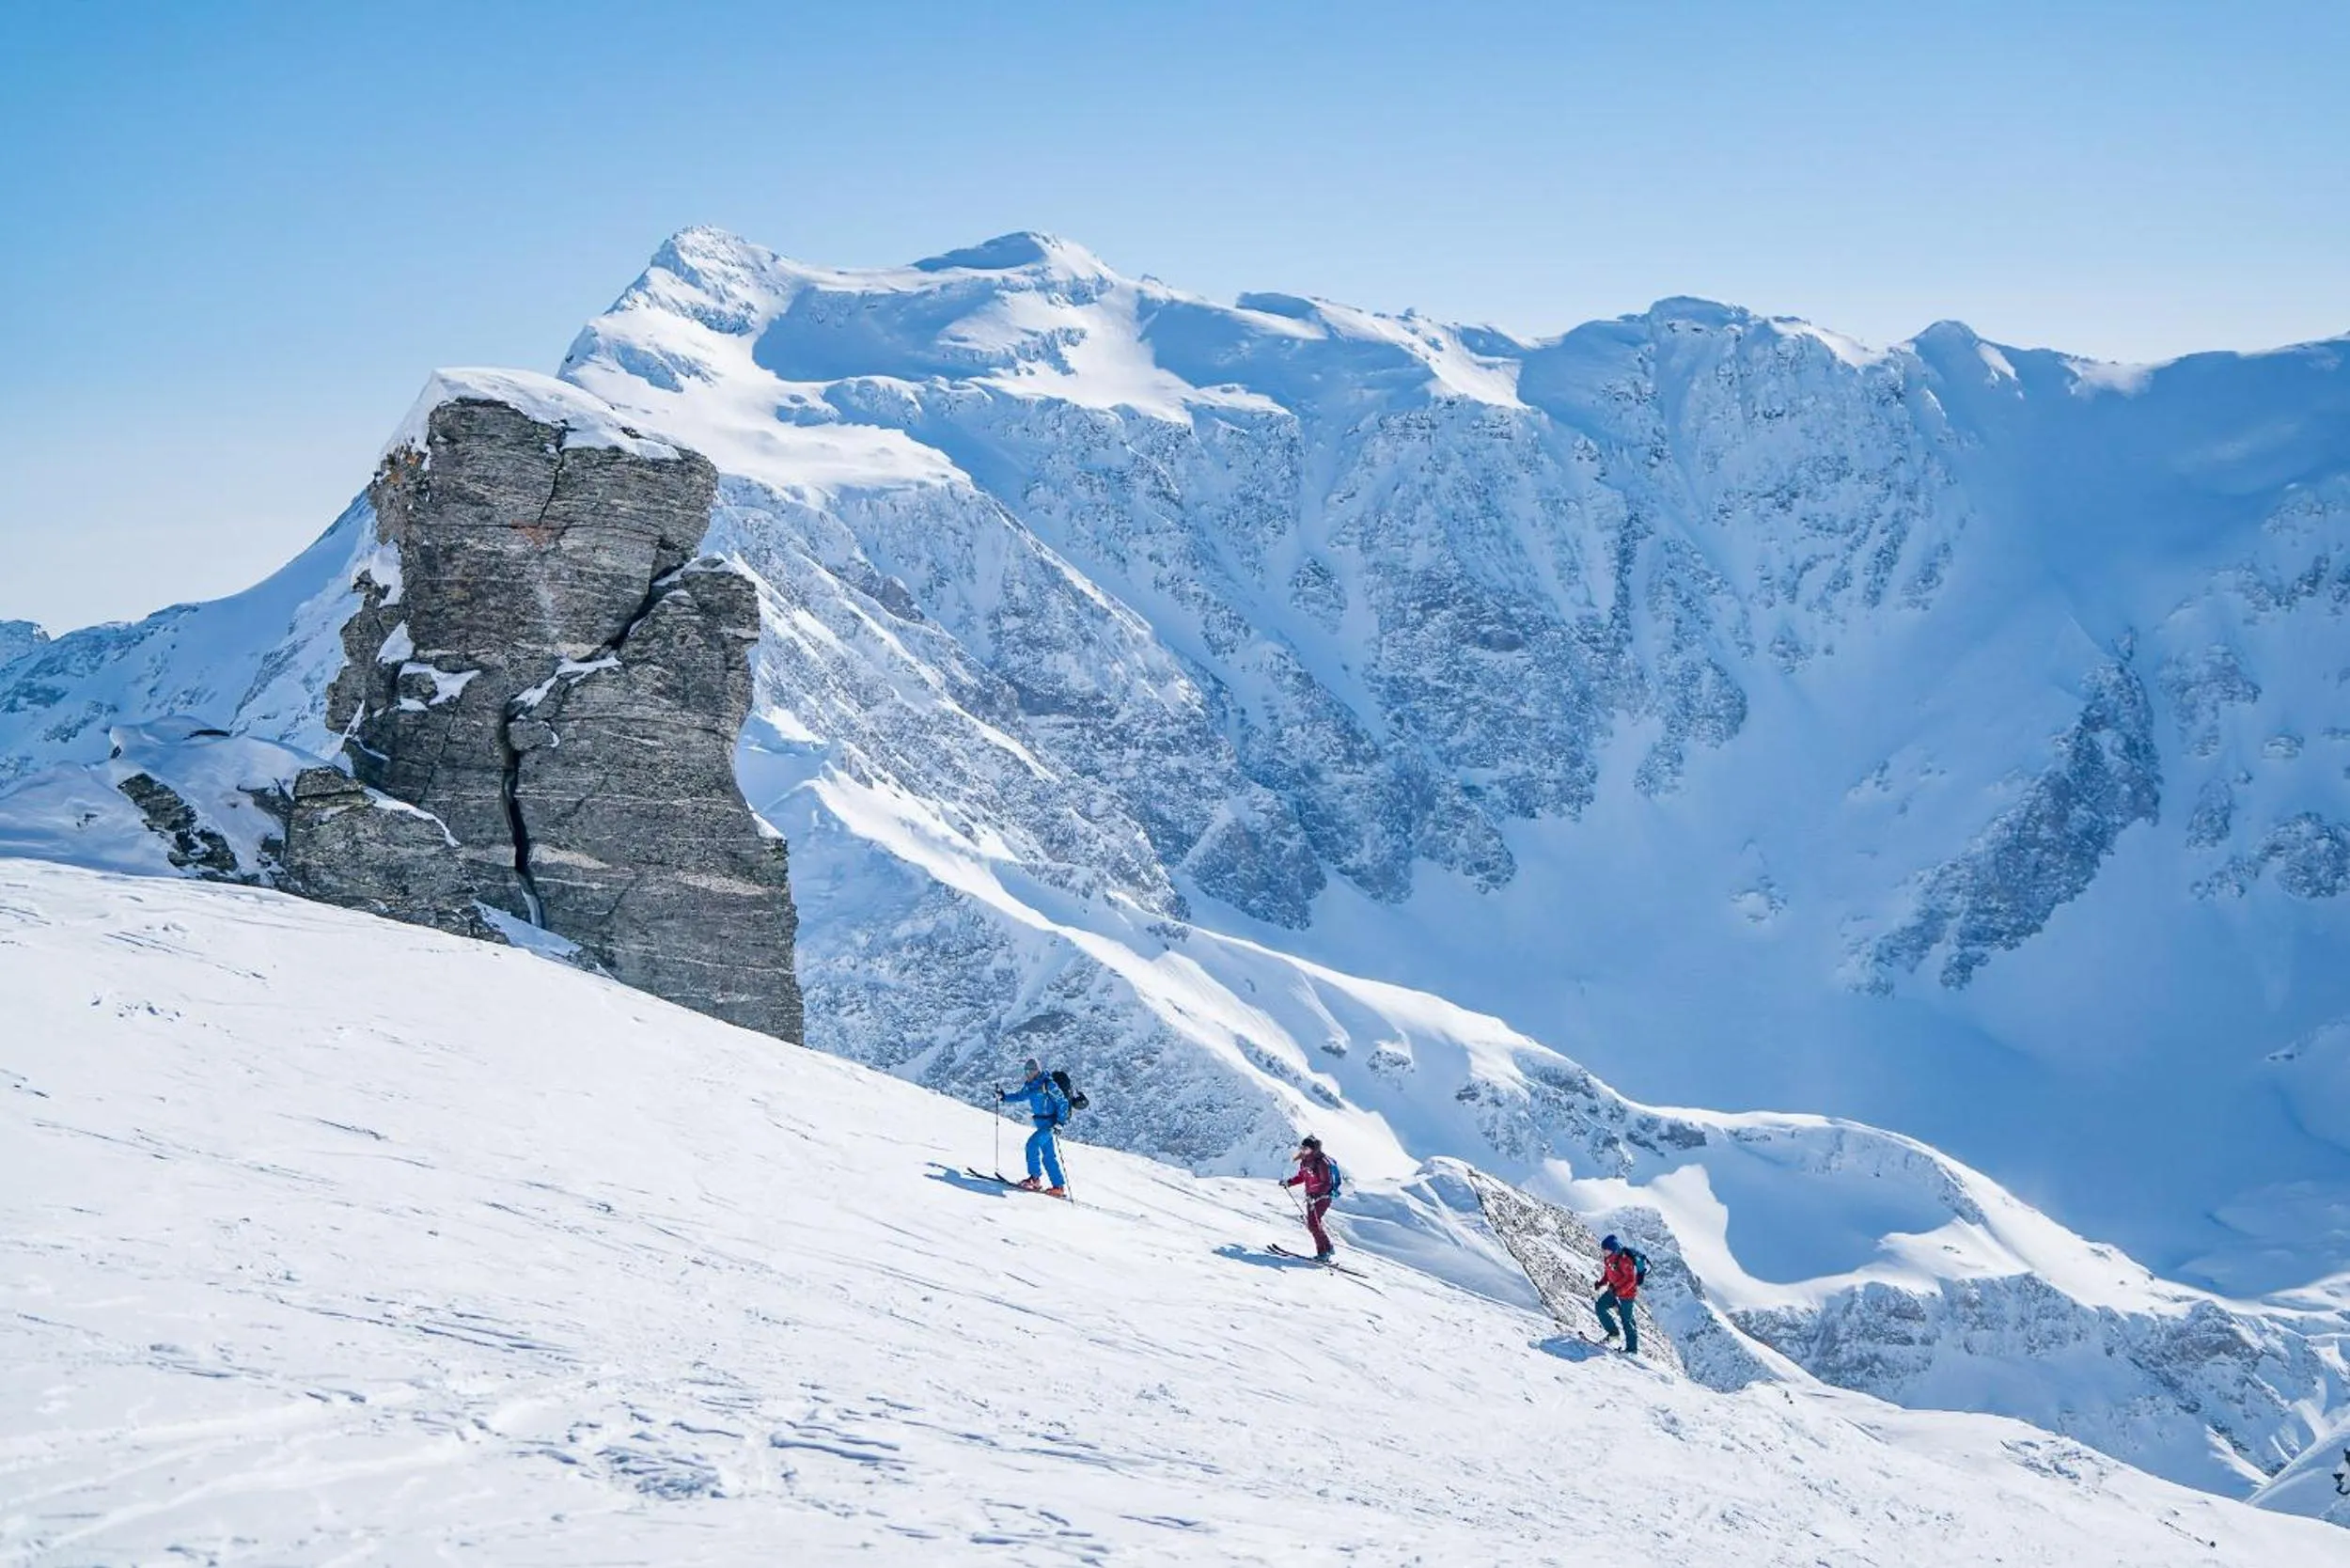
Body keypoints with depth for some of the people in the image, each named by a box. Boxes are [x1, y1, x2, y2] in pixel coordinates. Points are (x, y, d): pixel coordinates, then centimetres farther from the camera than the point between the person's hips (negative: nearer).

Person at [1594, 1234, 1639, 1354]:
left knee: (1626, 1319, -1)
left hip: (1626, 1292, -9)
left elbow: (1631, 1279, -26)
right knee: (1599, 1306, 4)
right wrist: (1600, 1283, -3)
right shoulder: (1607, 1259, -1)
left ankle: (1632, 1348, 10)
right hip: (1614, 1290, 9)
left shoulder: (1624, 1260, -27)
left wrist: (1618, 1291, -31)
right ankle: (1613, 1331, 17)